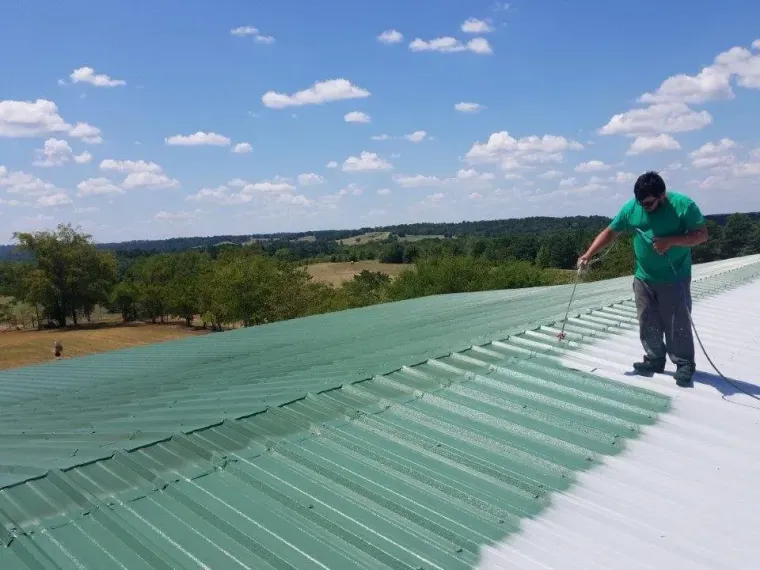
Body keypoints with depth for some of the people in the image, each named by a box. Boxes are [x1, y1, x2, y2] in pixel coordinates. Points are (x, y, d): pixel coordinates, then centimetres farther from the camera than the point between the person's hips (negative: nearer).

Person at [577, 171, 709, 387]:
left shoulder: (683, 205, -14)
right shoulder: (631, 207, -5)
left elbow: (702, 234, -10)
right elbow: (610, 232, 1)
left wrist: (671, 241, -25)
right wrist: (589, 254, -8)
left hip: (675, 278, -4)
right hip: (643, 278, 4)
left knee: (677, 324, 2)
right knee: (648, 323, 10)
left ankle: (685, 365, 15)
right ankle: (654, 360, 23)